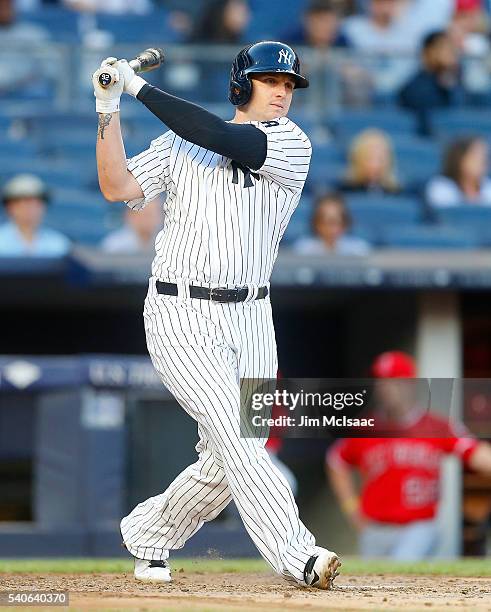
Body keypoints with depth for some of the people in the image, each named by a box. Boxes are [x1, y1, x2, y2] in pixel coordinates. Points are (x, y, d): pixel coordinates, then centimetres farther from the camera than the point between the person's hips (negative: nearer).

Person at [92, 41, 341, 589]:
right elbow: (117, 188, -5)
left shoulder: (294, 147, 0)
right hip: (180, 317, -3)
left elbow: (223, 140, -15)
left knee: (226, 462, 5)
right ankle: (296, 557, -23)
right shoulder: (178, 144, 4)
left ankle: (148, 533, 28)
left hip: (250, 318, 3)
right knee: (234, 436, -17)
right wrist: (108, 109, -15)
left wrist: (142, 88, -13)